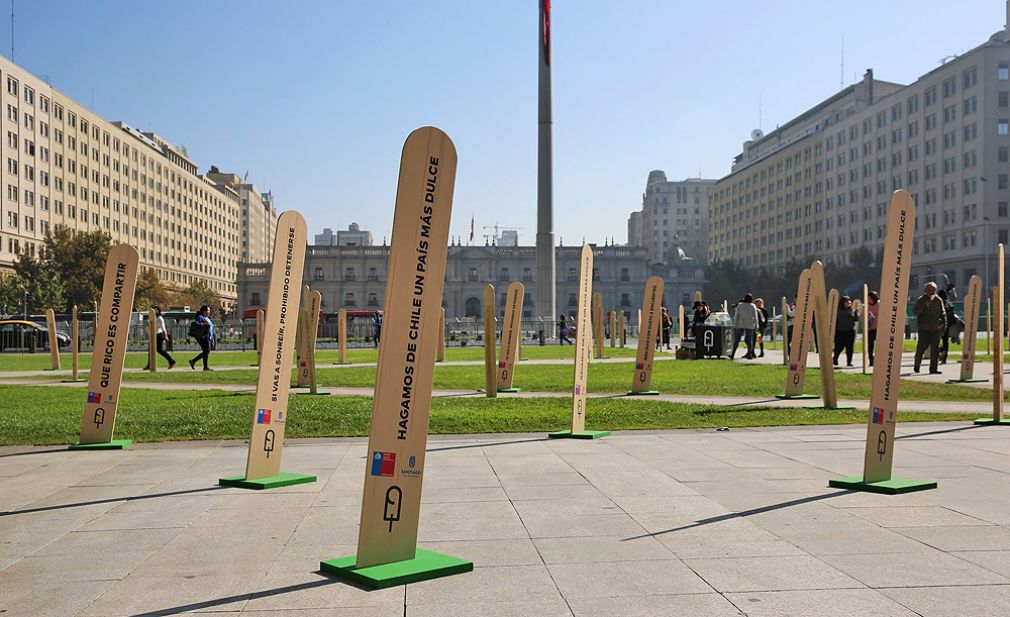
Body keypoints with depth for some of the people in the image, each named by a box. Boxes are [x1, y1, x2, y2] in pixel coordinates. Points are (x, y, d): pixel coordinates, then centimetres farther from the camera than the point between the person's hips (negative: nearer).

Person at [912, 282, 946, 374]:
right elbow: (915, 311, -11)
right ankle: (916, 366, 19)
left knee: (935, 349, -2)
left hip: (936, 329, 2)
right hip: (924, 329, -2)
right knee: (921, 348, -1)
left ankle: (933, 368, 2)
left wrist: (944, 324, 10)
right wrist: (925, 305, -21)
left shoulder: (938, 300, 9)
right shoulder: (921, 300, 1)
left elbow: (943, 313, 16)